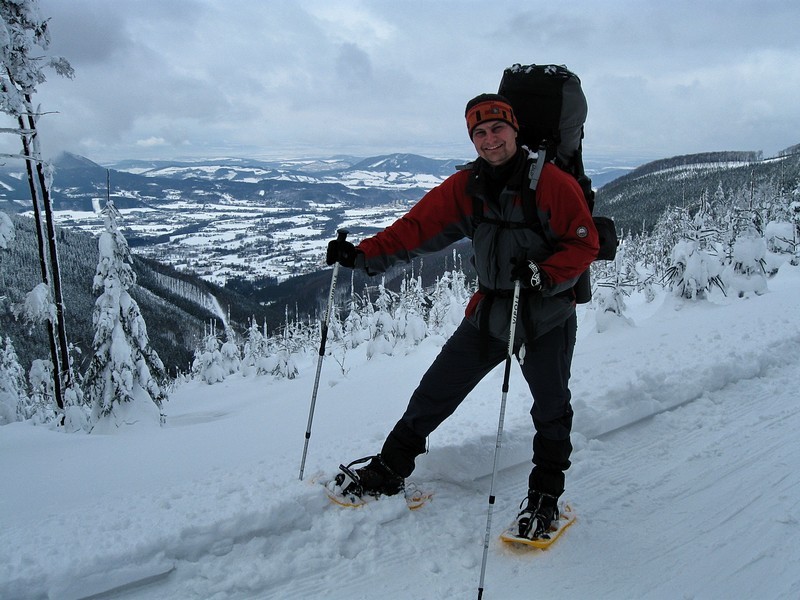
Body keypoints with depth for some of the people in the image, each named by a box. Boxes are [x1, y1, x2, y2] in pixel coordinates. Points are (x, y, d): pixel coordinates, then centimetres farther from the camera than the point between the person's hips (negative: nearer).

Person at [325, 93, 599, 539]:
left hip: (548, 314, -4)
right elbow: (417, 227, -5)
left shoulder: (553, 183, -14)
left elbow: (585, 243, -13)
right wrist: (364, 255, -16)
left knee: (551, 406, -4)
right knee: (436, 391, 7)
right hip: (490, 309, 4)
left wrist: (543, 273, -30)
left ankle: (545, 498, 17)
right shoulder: (465, 188, -1)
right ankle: (390, 470, 21)